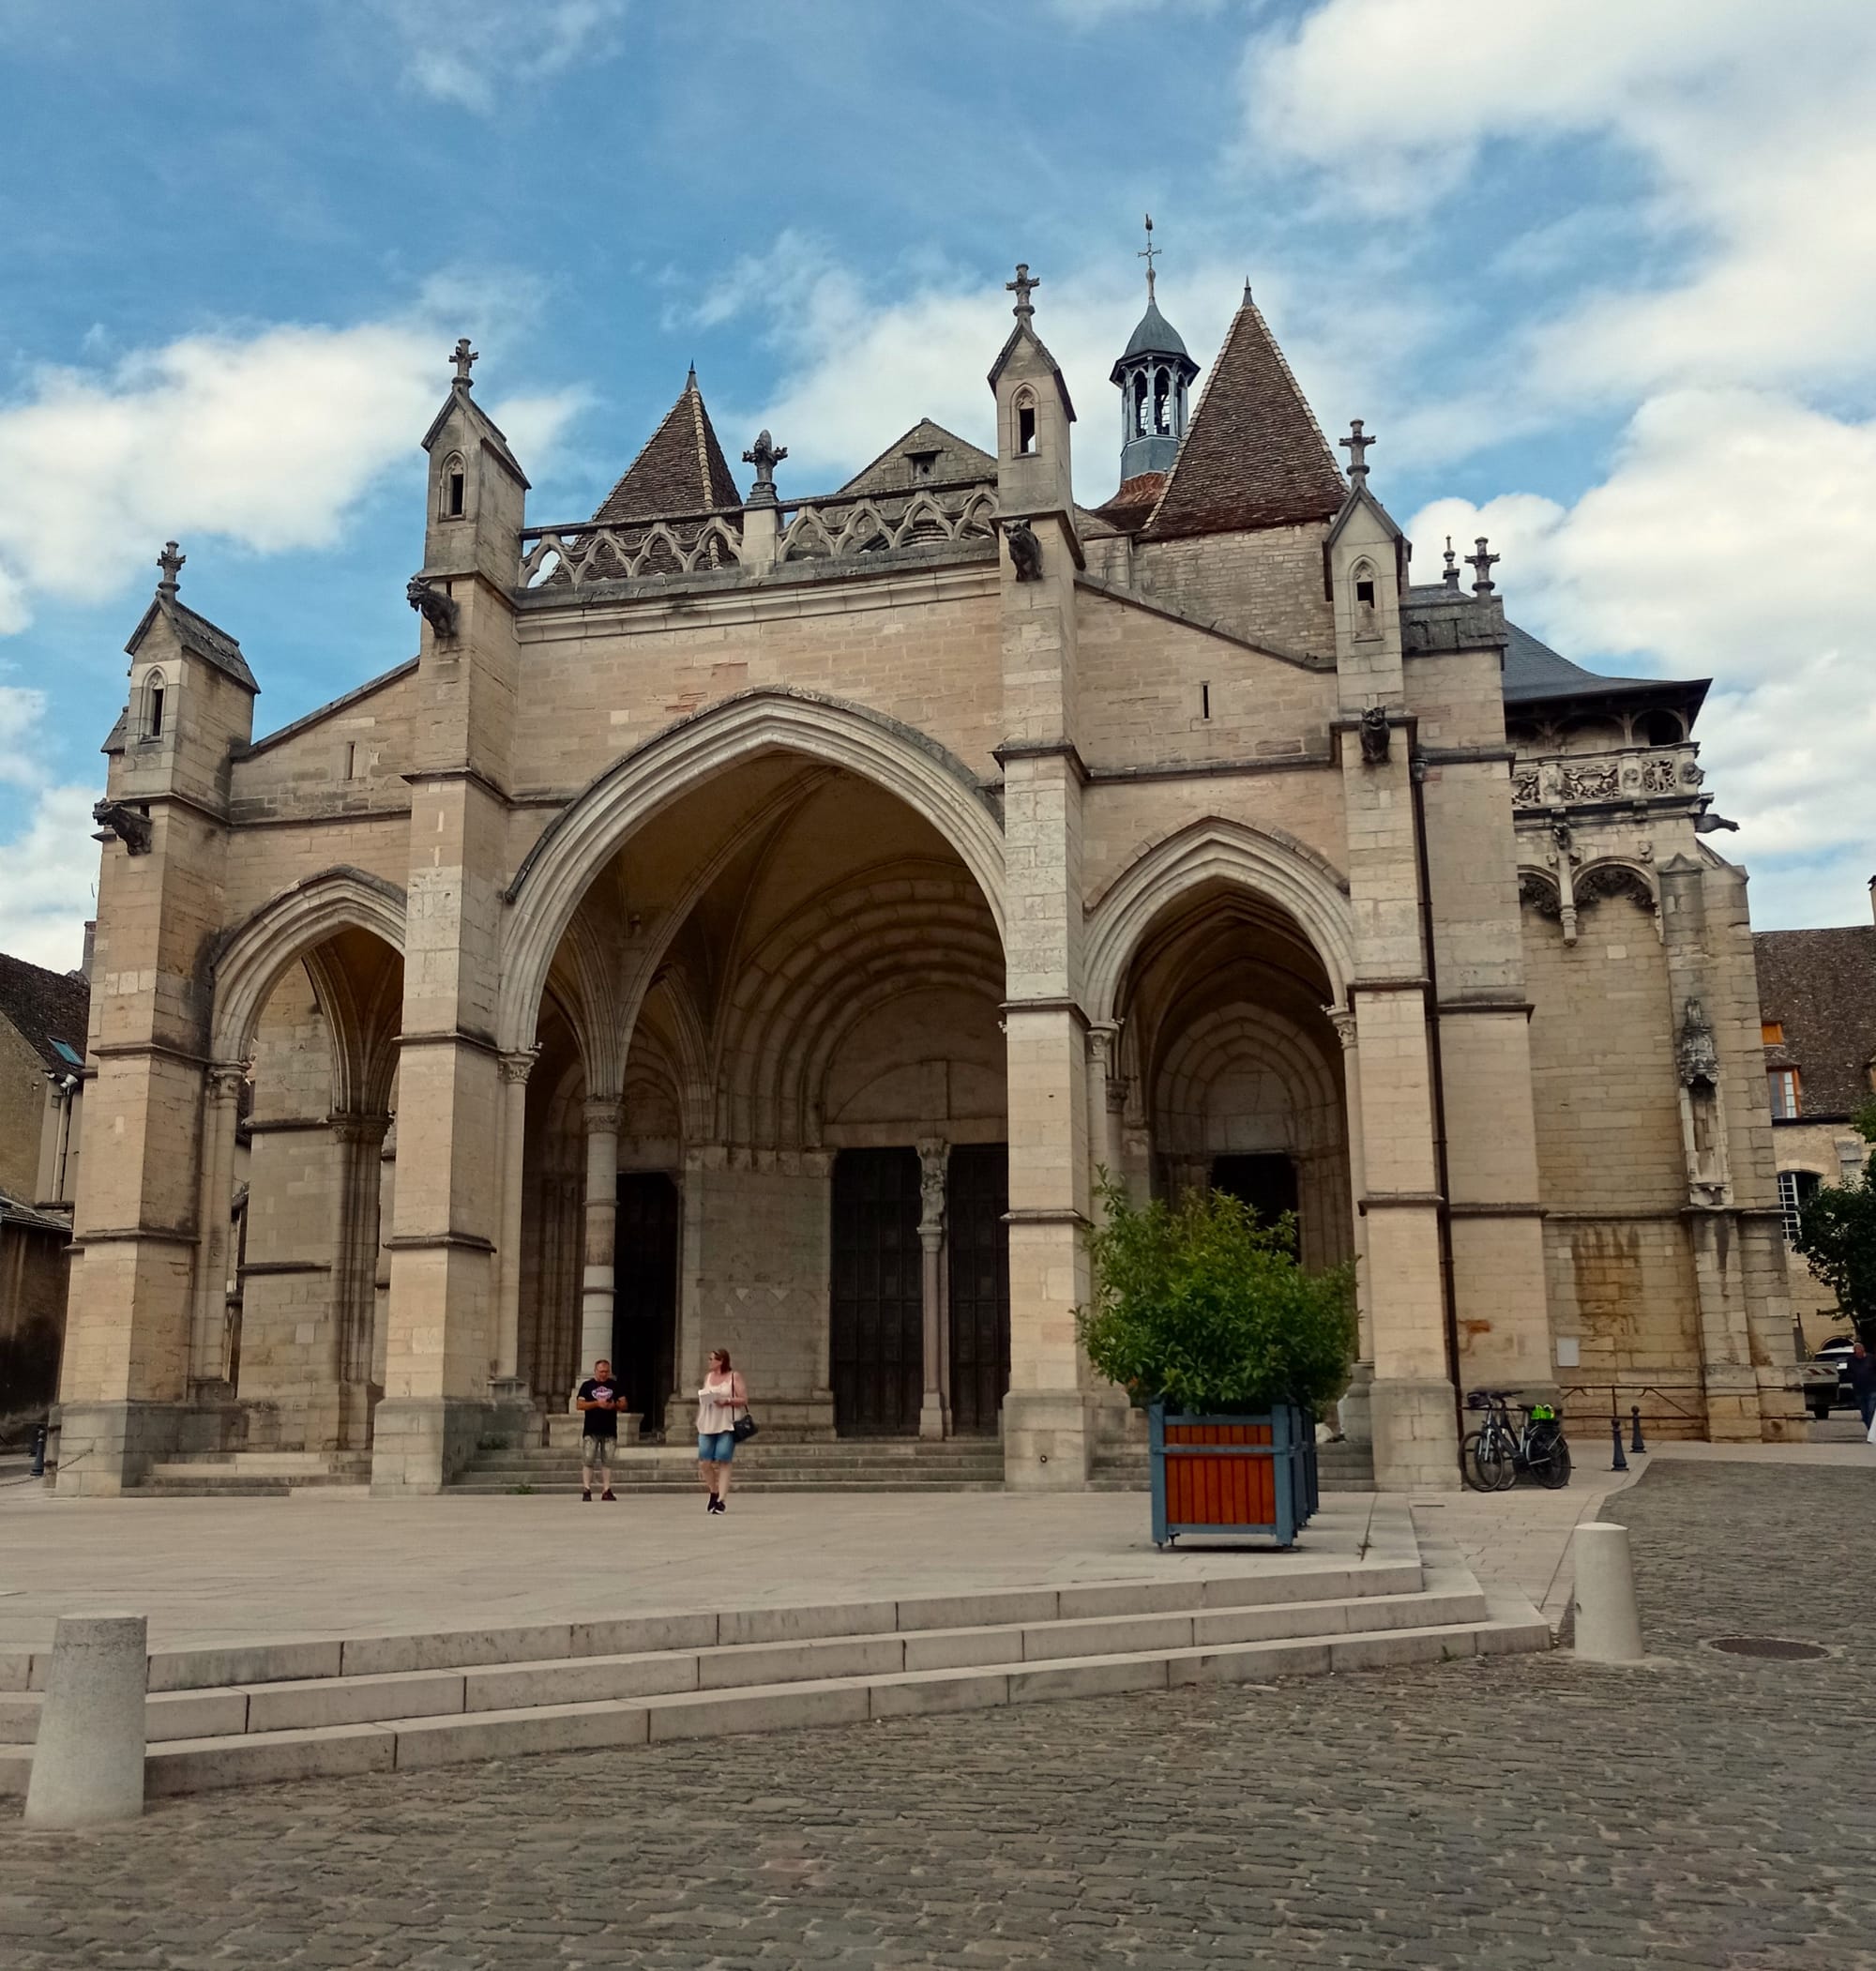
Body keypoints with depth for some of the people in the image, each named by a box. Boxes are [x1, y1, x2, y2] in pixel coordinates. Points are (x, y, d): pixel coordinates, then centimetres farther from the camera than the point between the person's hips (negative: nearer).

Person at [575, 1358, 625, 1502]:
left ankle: (607, 1491, 6)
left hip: (610, 1430, 2)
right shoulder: (587, 1385, 5)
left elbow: (624, 1403, 11)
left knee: (608, 1461, 2)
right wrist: (597, 1403, -15)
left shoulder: (614, 1386, 12)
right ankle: (586, 1490, -5)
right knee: (588, 1460, -7)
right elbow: (579, 1404, -4)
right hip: (591, 1430, -2)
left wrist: (614, 1405, -11)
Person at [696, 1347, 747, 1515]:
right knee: (704, 1463, -2)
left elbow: (744, 1400, -1)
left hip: (726, 1426, -4)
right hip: (707, 1426, 4)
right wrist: (698, 1421, 5)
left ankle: (721, 1500, -7)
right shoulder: (708, 1377, 16)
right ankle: (714, 1493, 19)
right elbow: (702, 1400, 20)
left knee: (723, 1462, -8)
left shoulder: (734, 1377, 2)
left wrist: (727, 1400, -14)